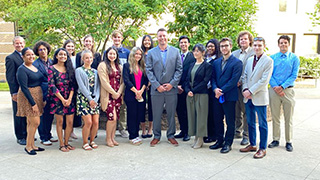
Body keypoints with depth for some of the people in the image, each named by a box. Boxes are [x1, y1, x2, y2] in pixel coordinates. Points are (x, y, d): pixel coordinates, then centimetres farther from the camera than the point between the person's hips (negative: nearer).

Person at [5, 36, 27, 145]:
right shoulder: (10, 58, -7)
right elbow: (10, 77, -11)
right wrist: (14, 93, -15)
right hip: (18, 92, -6)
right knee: (19, 115, 4)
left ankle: (27, 134, 25)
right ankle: (20, 137, 14)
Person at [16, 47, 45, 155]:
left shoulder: (35, 67, 12)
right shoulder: (22, 69, -13)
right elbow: (24, 88, -17)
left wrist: (42, 99, 13)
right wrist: (33, 103, -20)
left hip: (37, 96, 8)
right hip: (28, 97, -8)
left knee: (31, 122, 13)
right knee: (35, 122, -8)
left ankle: (32, 145, 20)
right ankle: (28, 146, 6)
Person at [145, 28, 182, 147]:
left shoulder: (175, 51, 6)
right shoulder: (151, 53, 6)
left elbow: (179, 69, 3)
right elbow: (148, 71, 1)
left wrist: (172, 83, -7)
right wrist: (157, 85, -9)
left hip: (171, 88, 0)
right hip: (156, 89, 0)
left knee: (171, 114, 8)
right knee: (156, 115, 6)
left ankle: (171, 135, 22)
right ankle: (156, 136, 20)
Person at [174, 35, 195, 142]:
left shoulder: (193, 57, -2)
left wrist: (184, 86, -11)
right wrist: (176, 85, -3)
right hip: (177, 89, 4)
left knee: (187, 110, 2)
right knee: (179, 110, 9)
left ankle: (187, 133, 12)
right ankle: (182, 130, 21)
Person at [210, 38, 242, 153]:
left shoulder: (237, 62, -5)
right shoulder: (216, 62, 14)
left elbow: (234, 80, -13)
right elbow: (213, 78, 10)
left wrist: (222, 90, -16)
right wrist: (215, 89, -9)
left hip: (229, 96, -6)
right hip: (217, 96, 6)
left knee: (230, 122, 4)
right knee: (217, 120, 12)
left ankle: (228, 143, 15)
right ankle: (220, 141, 26)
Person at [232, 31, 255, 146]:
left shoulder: (254, 53, -4)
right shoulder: (234, 53, 16)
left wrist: (241, 81, -14)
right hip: (235, 86, 5)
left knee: (246, 112, 0)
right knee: (237, 111, 12)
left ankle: (246, 135, 10)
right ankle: (238, 131, 26)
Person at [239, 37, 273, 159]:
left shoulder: (268, 61, -7)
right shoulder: (250, 60, 13)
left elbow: (264, 80, -14)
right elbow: (245, 76, 11)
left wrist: (251, 91, -16)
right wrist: (245, 89, -5)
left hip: (259, 97, -6)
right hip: (248, 97, 6)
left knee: (262, 124, 3)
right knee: (250, 123, 14)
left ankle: (262, 149, 12)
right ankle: (252, 145, 27)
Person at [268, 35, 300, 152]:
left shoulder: (294, 58, 3)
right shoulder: (272, 58, 6)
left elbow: (294, 75, -3)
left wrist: (282, 86, -12)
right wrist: (275, 87, -11)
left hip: (288, 90, -1)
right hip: (274, 90, 1)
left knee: (288, 118, 4)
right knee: (275, 117, 8)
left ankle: (289, 142, 14)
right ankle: (276, 140, 19)